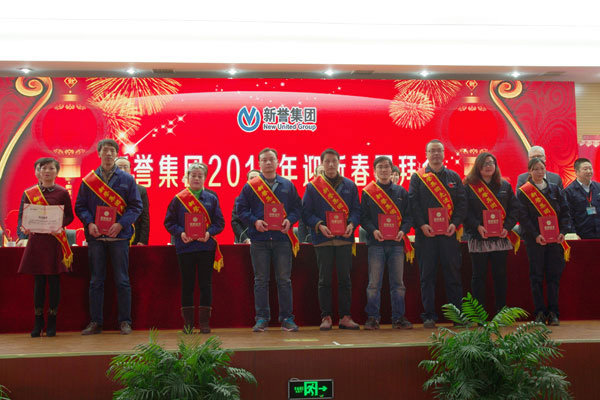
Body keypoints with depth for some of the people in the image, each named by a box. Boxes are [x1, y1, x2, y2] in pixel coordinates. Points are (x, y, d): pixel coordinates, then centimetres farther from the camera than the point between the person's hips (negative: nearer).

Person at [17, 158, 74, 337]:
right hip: (36, 239, 1)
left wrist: (60, 224, -17)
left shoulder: (62, 193, 2)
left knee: (54, 279, 1)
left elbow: (70, 216, 3)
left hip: (55, 240, -1)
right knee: (38, 280, 3)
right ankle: (38, 322, 12)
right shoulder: (29, 193, 7)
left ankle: (52, 322, 10)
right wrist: (23, 227, -12)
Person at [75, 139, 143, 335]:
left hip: (119, 236, -1)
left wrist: (120, 224, -12)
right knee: (96, 281, 5)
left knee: (122, 281, 1)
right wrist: (89, 223, -11)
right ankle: (95, 322, 12)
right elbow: (80, 206, 8)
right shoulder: (88, 180, 9)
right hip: (95, 237, 1)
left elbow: (136, 206, 2)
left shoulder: (127, 179, 6)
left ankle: (125, 321, 8)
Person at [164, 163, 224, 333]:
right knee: (187, 285, 4)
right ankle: (188, 322, 11)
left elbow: (219, 222, 5)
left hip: (206, 247, 1)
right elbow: (169, 222, 4)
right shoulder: (178, 199, 5)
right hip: (185, 247, -1)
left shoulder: (211, 199, 7)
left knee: (205, 284, 2)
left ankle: (204, 322, 9)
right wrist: (180, 233, -13)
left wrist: (209, 233, -13)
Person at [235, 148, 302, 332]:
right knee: (261, 280, 3)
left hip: (282, 239, 1)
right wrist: (254, 221, -11)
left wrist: (290, 220, -8)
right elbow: (241, 208, 4)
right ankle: (261, 318, 9)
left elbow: (297, 208, 11)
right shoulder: (250, 186, 6)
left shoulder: (288, 185, 11)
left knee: (284, 280, 2)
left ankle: (286, 318, 8)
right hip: (259, 240, -1)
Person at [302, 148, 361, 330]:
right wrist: (319, 225, -14)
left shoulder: (349, 186, 11)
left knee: (345, 279, 4)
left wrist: (352, 224, -10)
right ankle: (326, 317, 9)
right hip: (322, 239, -2)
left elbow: (356, 210, 10)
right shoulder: (313, 186, 5)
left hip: (344, 238, 2)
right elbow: (306, 212, 2)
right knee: (325, 280, 2)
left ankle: (345, 317, 11)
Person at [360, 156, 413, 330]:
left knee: (398, 282, 4)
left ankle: (398, 318, 11)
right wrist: (373, 230, -14)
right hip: (376, 243, -2)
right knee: (374, 283, -2)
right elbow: (364, 217, 3)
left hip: (396, 242, 2)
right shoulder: (367, 192, 7)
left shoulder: (401, 191, 12)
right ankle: (372, 318, 6)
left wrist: (403, 231, -9)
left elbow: (408, 216, 9)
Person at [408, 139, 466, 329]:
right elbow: (413, 203, -1)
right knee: (427, 276, 1)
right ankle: (429, 315, 7)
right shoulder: (417, 178, 8)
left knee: (453, 274, 3)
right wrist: (422, 224, -13)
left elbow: (462, 202, 7)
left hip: (449, 233, 1)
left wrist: (455, 223, -8)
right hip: (426, 234, -1)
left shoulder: (453, 177, 13)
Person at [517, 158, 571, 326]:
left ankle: (553, 312, 8)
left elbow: (565, 212, 8)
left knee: (554, 276, 2)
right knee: (536, 277, -1)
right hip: (535, 240, -3)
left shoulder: (555, 189, 12)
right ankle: (540, 313, 5)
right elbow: (523, 217, -5)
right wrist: (536, 235, -16)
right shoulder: (523, 192, 2)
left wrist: (562, 232, -7)